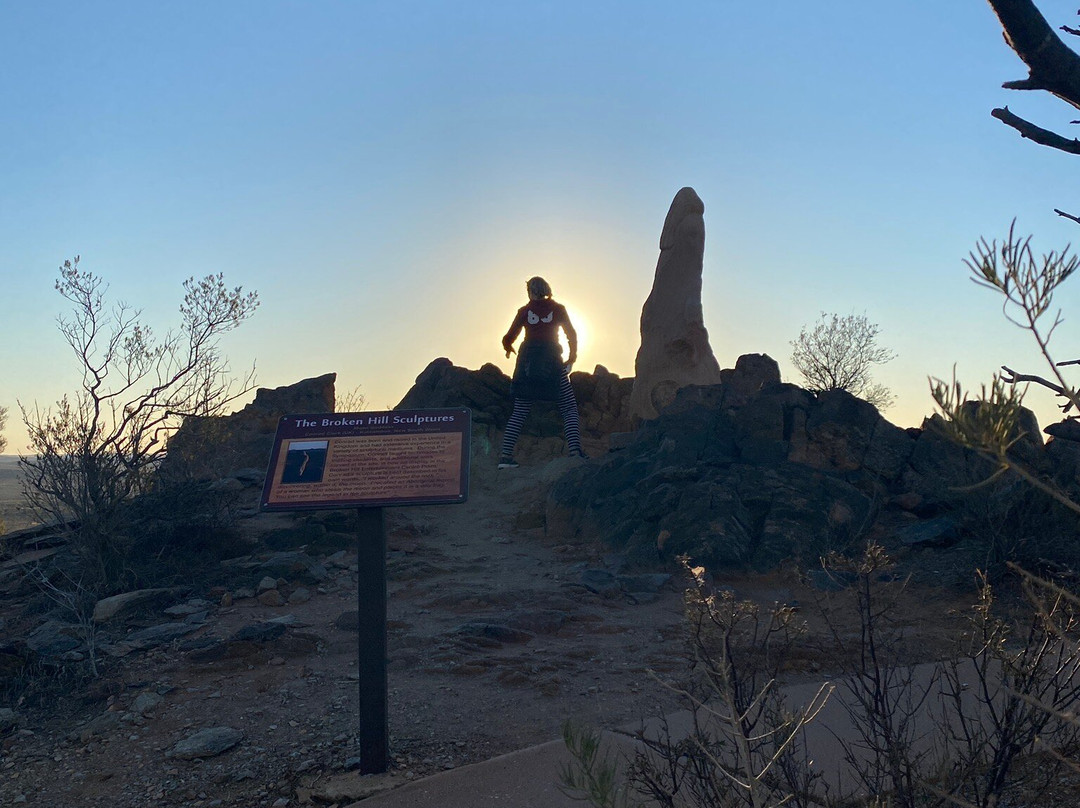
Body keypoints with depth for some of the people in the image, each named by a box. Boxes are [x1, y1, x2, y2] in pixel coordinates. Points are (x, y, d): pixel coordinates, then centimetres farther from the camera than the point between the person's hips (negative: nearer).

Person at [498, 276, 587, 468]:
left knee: (520, 411, 8)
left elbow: (508, 339, 7)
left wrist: (508, 348, 29)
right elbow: (572, 334, 7)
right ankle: (575, 450, -15)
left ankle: (505, 454, 0)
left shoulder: (524, 311, 8)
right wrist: (572, 356, 22)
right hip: (552, 362, -2)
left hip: (527, 359, 2)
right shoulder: (558, 309, 7)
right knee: (569, 408, 2)